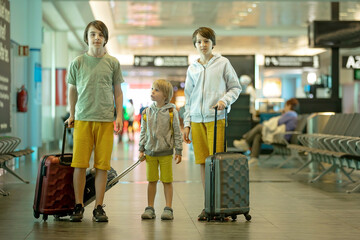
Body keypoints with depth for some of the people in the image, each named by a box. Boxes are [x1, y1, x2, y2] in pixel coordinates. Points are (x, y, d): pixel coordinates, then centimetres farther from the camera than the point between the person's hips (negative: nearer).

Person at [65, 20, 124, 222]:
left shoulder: (113, 63, 7)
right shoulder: (78, 62, 6)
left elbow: (118, 91, 12)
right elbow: (73, 90, 15)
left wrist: (120, 117, 5)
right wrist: (72, 116, 15)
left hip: (105, 119, 0)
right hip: (82, 118, 0)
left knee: (102, 165, 1)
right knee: (80, 163, -3)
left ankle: (99, 207, 9)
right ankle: (78, 206, 8)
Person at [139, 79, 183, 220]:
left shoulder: (171, 112, -5)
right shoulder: (147, 112, 5)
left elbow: (177, 132, -2)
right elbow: (143, 132, 11)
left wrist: (178, 151, -3)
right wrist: (141, 150, 6)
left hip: (166, 152, -3)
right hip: (150, 152, 3)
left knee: (167, 181, 2)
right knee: (152, 181, 7)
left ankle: (168, 209, 9)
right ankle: (150, 208, 14)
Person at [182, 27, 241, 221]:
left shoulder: (223, 63, 5)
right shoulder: (192, 68, 14)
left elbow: (235, 88, 8)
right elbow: (189, 97, 17)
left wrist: (225, 100, -12)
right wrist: (186, 124, 12)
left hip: (216, 118, -4)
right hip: (197, 119, 4)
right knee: (202, 163, 3)